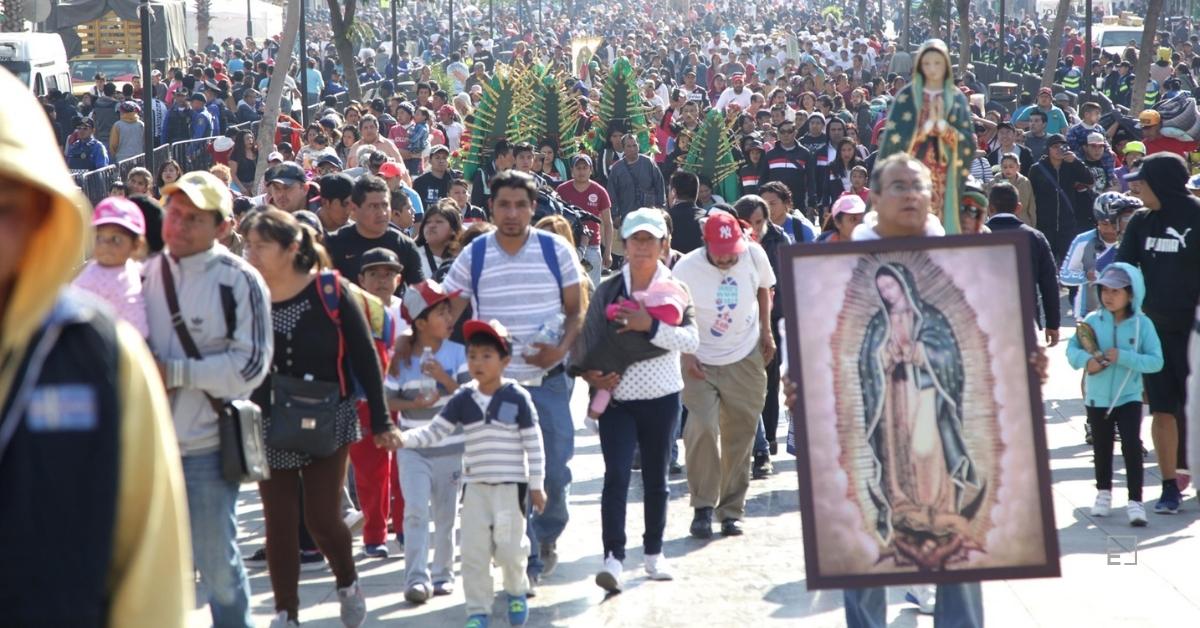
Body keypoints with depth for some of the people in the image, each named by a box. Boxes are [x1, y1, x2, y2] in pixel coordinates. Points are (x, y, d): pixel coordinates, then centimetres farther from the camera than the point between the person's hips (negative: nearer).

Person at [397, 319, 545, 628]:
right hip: (475, 485, 3)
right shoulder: (463, 400, 1)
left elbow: (533, 443, -4)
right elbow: (433, 432, 1)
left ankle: (517, 593, 30)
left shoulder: (517, 397, -7)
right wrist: (403, 439, -17)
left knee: (509, 548, 1)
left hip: (510, 485, -3)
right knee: (473, 551, 3)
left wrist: (536, 485, -4)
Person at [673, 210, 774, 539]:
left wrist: (766, 332, 9)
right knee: (702, 430, -16)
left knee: (740, 436, 5)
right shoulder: (686, 268, -16)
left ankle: (731, 509, 16)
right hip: (701, 363, -3)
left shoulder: (755, 255, -8)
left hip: (746, 360, 3)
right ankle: (703, 506, -4)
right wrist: (686, 355, -14)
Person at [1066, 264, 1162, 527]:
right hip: (1097, 398, 3)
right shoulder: (1092, 321, -5)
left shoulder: (1142, 324, -11)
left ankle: (1135, 501, -7)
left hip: (1129, 397, -3)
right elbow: (1071, 349, -3)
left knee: (1132, 447, -12)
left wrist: (1123, 357, -26)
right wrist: (1086, 360, -24)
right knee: (1102, 448, 16)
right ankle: (1103, 492, 36)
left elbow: (1156, 361, -15)